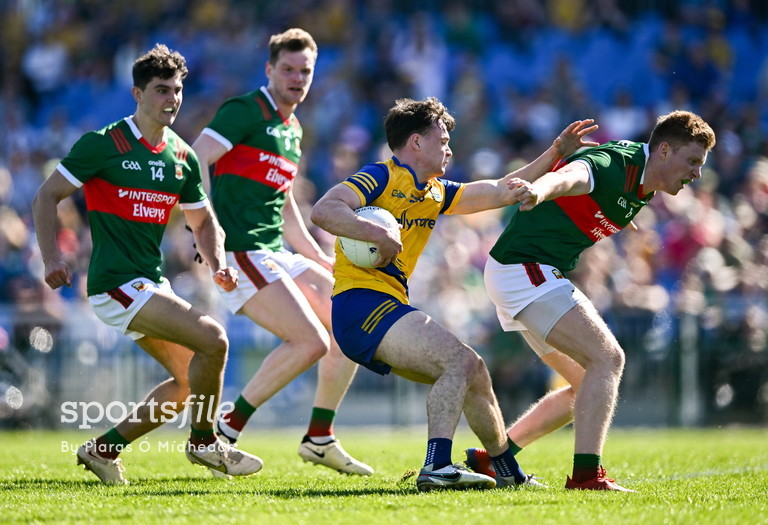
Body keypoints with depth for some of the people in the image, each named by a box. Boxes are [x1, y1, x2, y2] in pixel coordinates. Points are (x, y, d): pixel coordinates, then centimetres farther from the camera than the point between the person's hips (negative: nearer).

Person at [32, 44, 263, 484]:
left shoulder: (182, 157, 10)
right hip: (116, 283, -8)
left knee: (192, 382, 8)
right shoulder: (103, 144, -9)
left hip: (152, 283, 8)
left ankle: (106, 447, 15)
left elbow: (204, 221, 21)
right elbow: (47, 196, -5)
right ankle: (204, 442, -1)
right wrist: (52, 258, -16)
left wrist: (218, 265, 2)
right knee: (212, 339, -19)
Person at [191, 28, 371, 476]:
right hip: (240, 253, -9)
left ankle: (320, 438, 13)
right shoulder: (245, 111, -7)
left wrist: (324, 261, 26)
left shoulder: (293, 130, 20)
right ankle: (224, 433, -10)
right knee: (311, 341, -18)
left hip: (277, 255, 9)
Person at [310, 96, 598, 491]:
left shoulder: (436, 193, 20)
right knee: (459, 360, -23)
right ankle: (437, 467, -33)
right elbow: (323, 211, -20)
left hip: (391, 307, 10)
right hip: (360, 302, -10)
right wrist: (380, 234, -28)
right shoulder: (381, 177, -6)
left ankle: (509, 473, 28)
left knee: (473, 373, 14)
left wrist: (556, 152, 24)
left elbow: (501, 192, 27)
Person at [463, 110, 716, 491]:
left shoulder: (643, 191, 10)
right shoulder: (612, 165, -21)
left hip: (540, 275, 11)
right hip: (523, 270, -11)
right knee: (607, 359, -19)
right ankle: (586, 473, -24)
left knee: (588, 383, 14)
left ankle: (490, 459, 17)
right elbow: (569, 177, -45)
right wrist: (536, 191, -64)